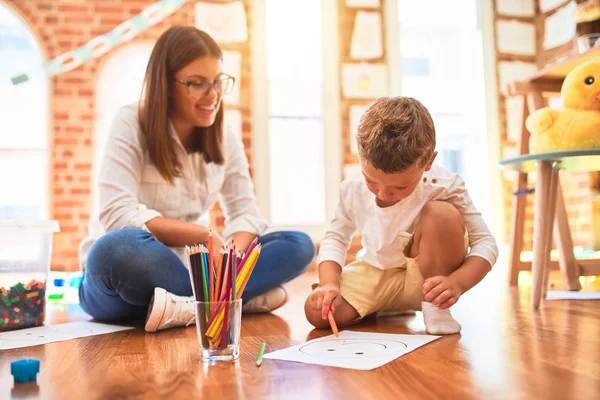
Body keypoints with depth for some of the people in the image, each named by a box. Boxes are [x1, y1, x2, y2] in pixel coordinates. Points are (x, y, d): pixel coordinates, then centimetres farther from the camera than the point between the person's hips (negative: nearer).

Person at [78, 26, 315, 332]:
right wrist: (205, 235, -24)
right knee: (118, 249, -40)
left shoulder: (226, 138, 3)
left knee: (299, 245, -12)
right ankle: (244, 300, -27)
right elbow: (117, 215, -21)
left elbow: (245, 212, 0)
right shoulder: (130, 125, -10)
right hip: (131, 276, -4)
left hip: (188, 267, 4)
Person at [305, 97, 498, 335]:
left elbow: (485, 243, -18)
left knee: (443, 213, -32)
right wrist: (330, 283, -19)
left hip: (429, 282, -3)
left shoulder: (443, 187, -23)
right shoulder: (352, 189, -14)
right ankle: (383, 308, 14)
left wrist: (457, 282, -37)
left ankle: (436, 309, -14)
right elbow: (335, 238, 0)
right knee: (316, 311, -17)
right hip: (375, 276, 4)